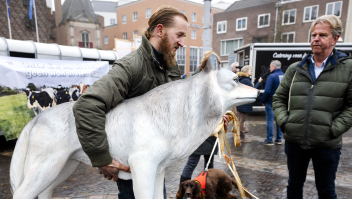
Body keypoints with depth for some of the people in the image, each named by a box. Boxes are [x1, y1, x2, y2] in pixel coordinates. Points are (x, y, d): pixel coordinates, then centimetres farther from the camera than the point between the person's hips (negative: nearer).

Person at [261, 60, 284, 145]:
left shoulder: (272, 76, -15)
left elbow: (267, 91, -19)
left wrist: (263, 101, -7)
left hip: (271, 102, -6)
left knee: (270, 120, 1)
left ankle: (269, 140, 6)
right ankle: (278, 139, 22)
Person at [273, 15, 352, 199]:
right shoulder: (295, 69, 5)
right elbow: (278, 98, 9)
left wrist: (334, 129, -12)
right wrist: (283, 121, -4)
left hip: (327, 145, -2)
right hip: (294, 141, 2)